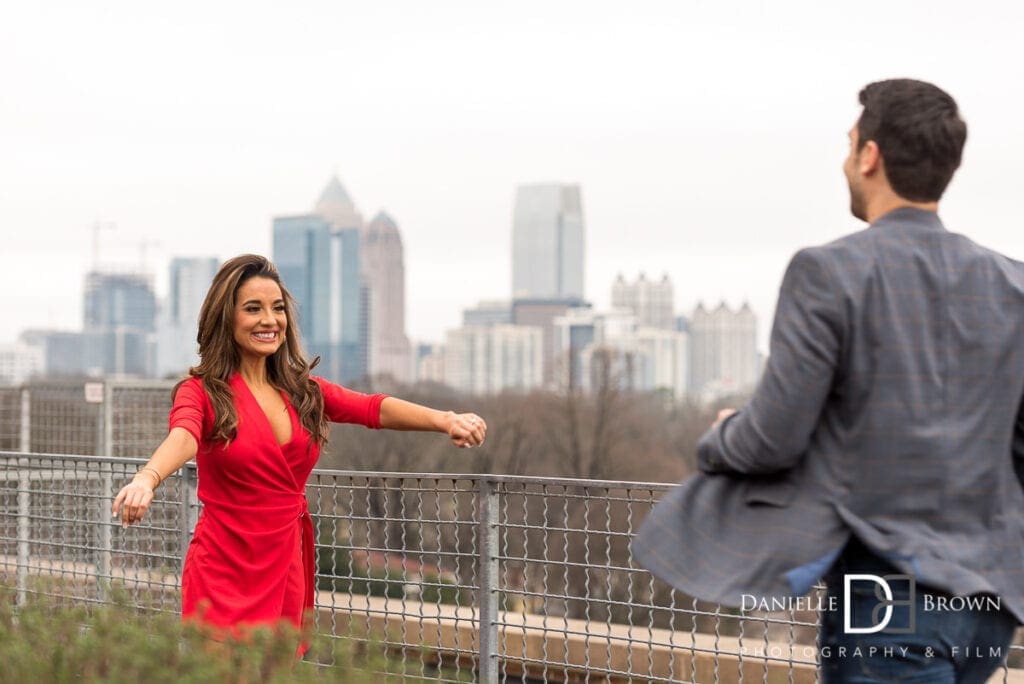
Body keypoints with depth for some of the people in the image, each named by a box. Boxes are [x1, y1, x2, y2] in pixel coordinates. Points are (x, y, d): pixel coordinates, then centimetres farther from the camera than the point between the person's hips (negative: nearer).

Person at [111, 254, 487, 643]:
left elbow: (375, 408, -4)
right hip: (223, 577, -4)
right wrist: (147, 478, -49)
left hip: (285, 573, 4)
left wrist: (445, 420, -23)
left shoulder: (303, 391, 10)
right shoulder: (202, 392, -5)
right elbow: (183, 437, -27)